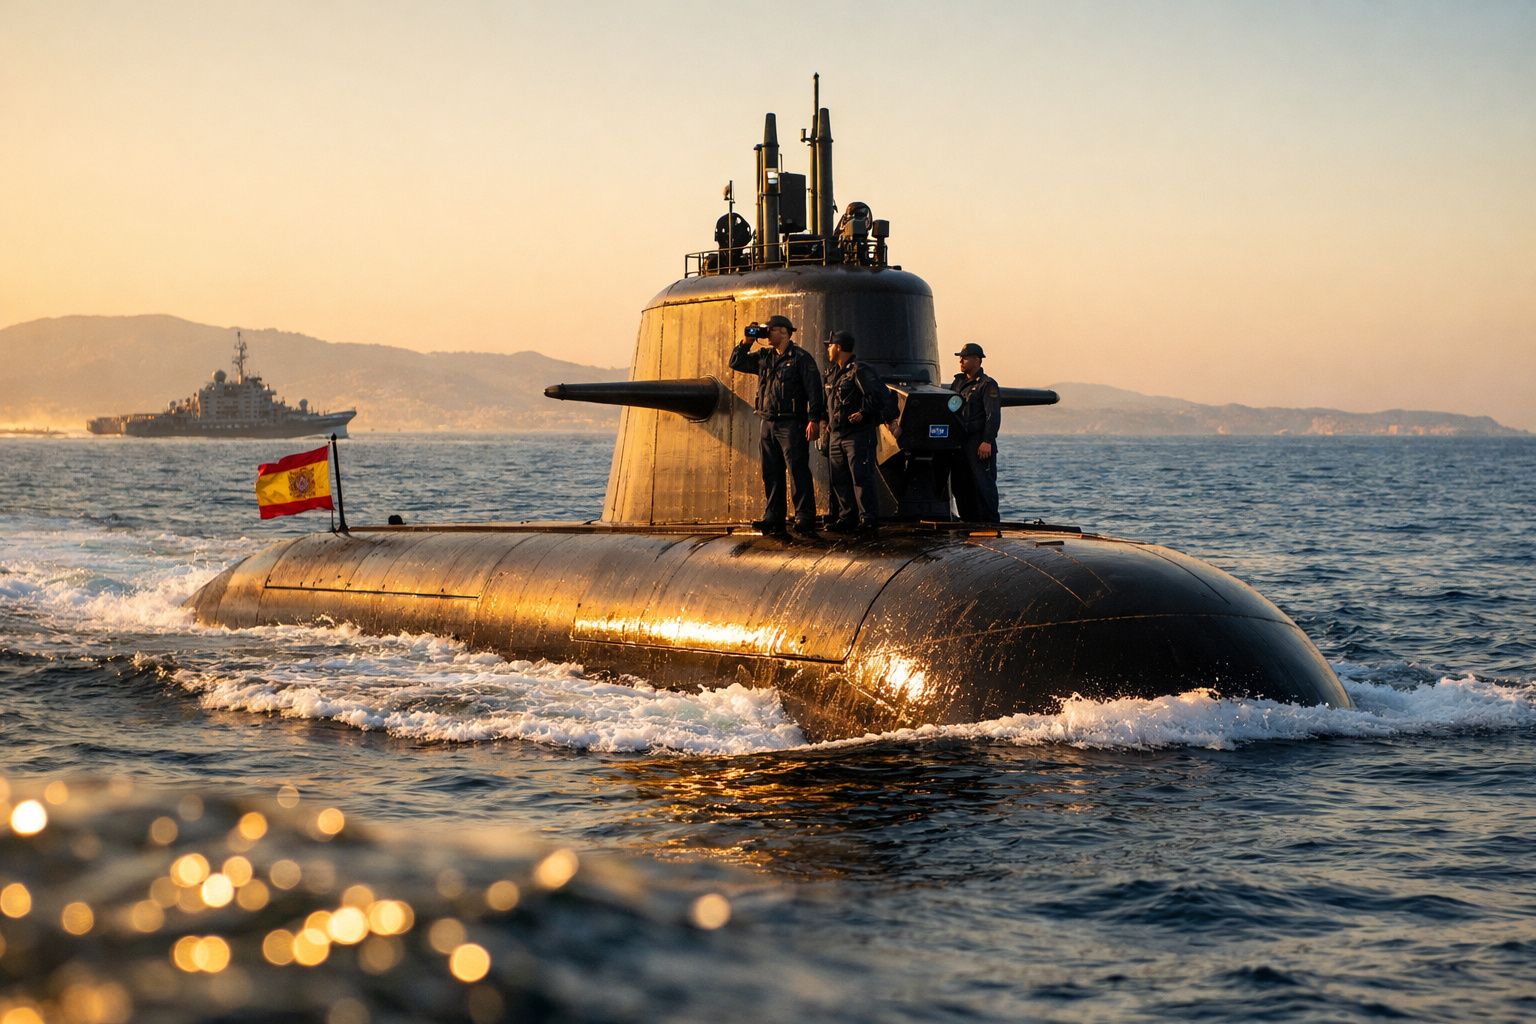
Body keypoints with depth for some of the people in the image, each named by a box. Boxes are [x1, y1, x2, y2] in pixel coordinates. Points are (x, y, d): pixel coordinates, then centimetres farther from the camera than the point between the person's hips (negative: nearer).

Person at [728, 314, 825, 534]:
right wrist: (746, 342, 7)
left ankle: (805, 519, -8)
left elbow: (814, 390, -9)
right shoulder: (764, 357, 16)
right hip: (769, 424, 7)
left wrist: (814, 420, -16)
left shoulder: (800, 357, -4)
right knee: (771, 474, 6)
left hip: (792, 424, -7)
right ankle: (773, 519, 10)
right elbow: (736, 363, 23)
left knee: (798, 472, -8)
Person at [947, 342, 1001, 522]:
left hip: (980, 444, -8)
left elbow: (993, 416, -12)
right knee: (959, 485, 8)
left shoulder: (987, 385, -5)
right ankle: (969, 522, 15)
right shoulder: (958, 382, 18)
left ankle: (990, 523, -5)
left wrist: (987, 441, -20)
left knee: (984, 485, -8)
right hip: (959, 443, 8)